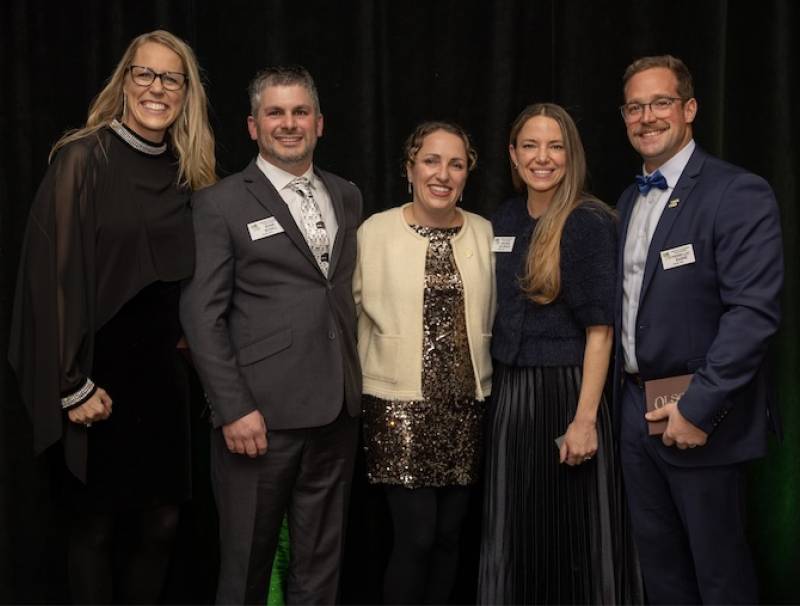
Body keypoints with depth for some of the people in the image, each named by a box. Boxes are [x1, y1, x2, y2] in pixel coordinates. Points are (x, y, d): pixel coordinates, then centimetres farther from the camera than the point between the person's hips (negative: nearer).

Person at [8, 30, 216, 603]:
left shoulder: (186, 173, 6)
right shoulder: (83, 159, -10)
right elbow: (54, 272, -13)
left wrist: (187, 349, 8)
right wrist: (73, 385, -15)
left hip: (163, 374, 5)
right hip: (98, 377, -5)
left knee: (161, 522, 10)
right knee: (96, 525, 8)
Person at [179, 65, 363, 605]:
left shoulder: (347, 197, 12)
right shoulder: (221, 204, -3)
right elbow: (202, 315, -7)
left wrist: (354, 385, 8)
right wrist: (233, 409, -14)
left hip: (337, 411, 5)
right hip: (261, 414, -4)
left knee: (322, 563, 14)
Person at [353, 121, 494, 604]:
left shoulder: (485, 234, 4)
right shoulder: (376, 231, -5)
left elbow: (489, 317, 12)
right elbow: (355, 314, 1)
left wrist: (479, 378, 12)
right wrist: (376, 375, 4)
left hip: (467, 405, 4)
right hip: (401, 406, -3)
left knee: (449, 534, 11)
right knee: (416, 536, -3)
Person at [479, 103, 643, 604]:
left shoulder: (590, 223, -10)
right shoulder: (503, 222, 7)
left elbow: (599, 329, -13)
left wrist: (585, 419, -19)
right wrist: (501, 393, 10)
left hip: (567, 391, -6)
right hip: (510, 393, 6)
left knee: (572, 536, 6)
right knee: (516, 536, 14)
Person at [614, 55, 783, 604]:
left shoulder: (739, 193, -12)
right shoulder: (630, 200, 13)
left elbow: (754, 311, -20)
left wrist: (699, 408, -22)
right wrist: (624, 394, 7)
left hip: (698, 416, -7)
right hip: (636, 409, 7)